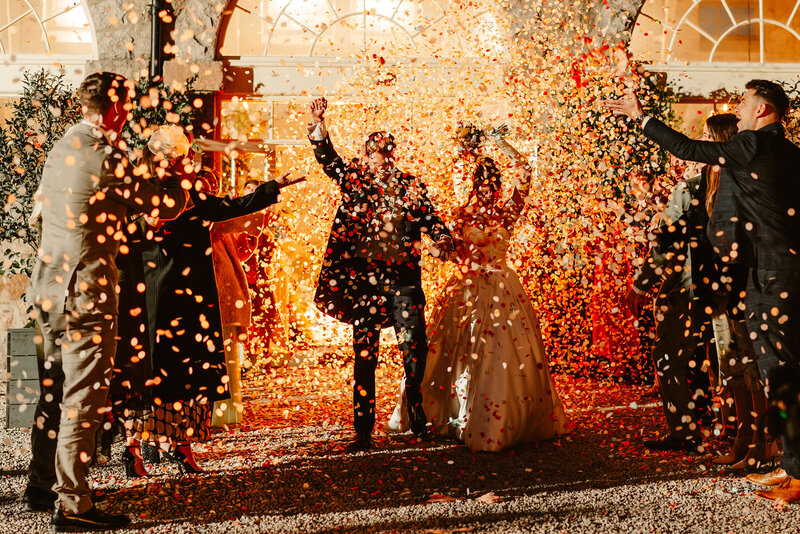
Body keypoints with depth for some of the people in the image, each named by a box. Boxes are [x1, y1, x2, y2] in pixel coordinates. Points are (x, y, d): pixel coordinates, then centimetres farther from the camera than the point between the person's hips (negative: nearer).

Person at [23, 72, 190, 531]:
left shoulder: (61, 149, 11)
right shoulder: (105, 157, -16)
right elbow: (163, 206, -10)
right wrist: (184, 188, 13)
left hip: (51, 284, 9)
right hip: (87, 290, -9)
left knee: (55, 388, 18)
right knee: (85, 396, -4)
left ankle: (41, 488, 27)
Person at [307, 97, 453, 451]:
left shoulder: (409, 185, 11)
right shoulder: (354, 179, 9)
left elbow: (430, 218, 9)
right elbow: (327, 158, -1)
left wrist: (443, 240, -12)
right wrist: (318, 124, -16)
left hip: (404, 278, 0)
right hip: (363, 280, 0)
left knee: (414, 345, -10)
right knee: (364, 355, 2)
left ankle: (414, 399, 20)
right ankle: (363, 430, 7)